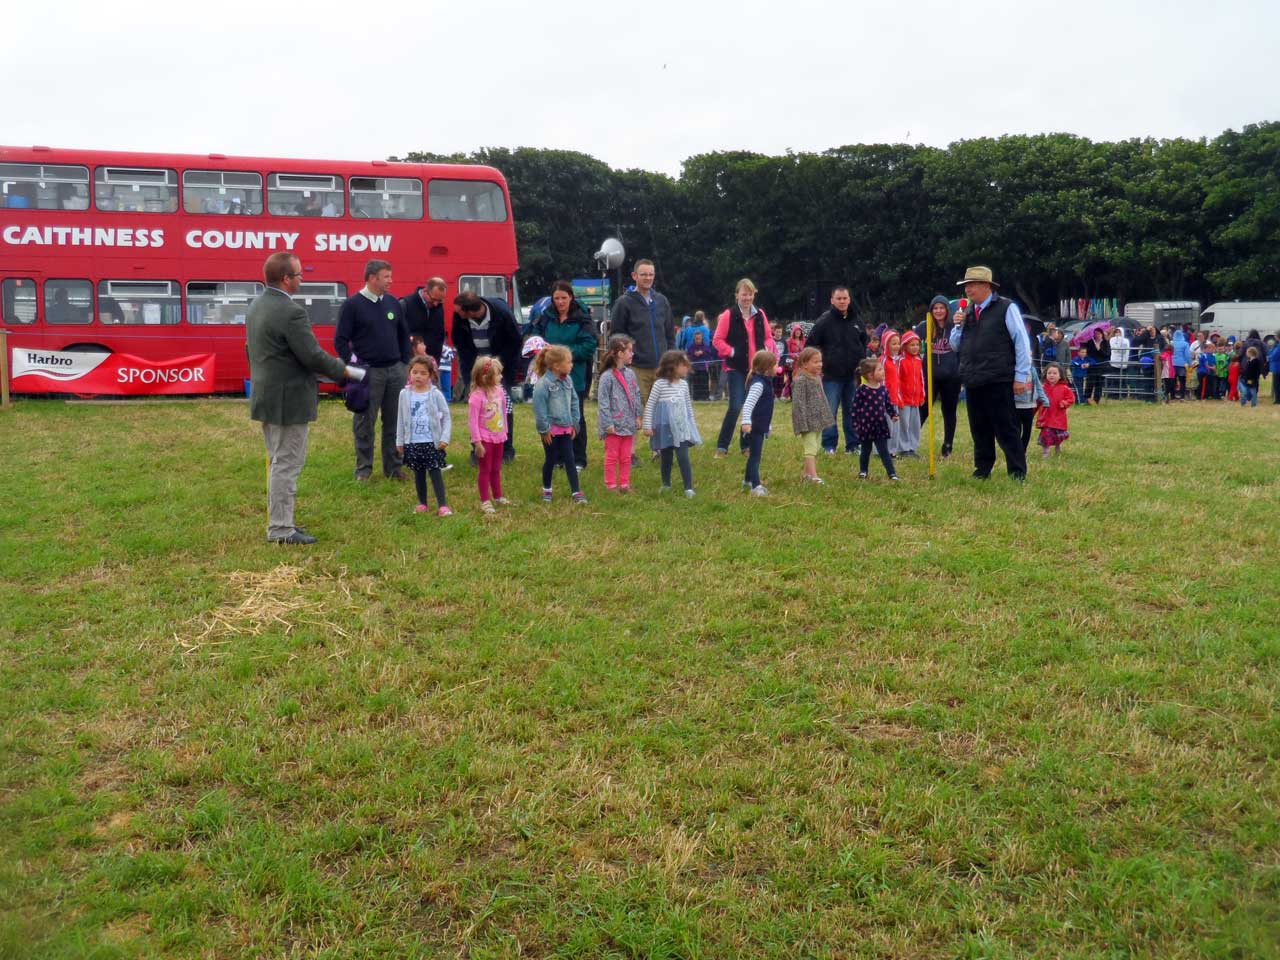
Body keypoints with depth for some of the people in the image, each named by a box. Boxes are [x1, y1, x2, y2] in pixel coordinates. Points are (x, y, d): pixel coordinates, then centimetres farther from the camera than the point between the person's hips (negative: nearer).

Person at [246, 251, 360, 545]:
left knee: (278, 462, 19)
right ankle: (281, 529, 3)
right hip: (289, 401, -10)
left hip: (265, 397, 10)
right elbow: (313, 356, -21)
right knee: (287, 464, -2)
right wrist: (346, 371, -8)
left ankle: (277, 521, 27)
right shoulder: (291, 312, -21)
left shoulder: (256, 306, 9)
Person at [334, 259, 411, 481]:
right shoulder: (352, 304, -5)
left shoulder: (393, 303, 10)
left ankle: (393, 466, 17)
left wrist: (405, 363, 12)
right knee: (364, 423, 2)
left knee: (394, 421, 8)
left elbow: (404, 335, 19)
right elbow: (340, 340, -4)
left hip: (395, 371, 5)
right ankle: (363, 468, 12)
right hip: (368, 372, -5)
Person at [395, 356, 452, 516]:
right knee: (418, 473, 12)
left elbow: (446, 417, -2)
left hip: (432, 442, -3)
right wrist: (399, 441, 8)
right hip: (413, 442, 3)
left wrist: (444, 438, -11)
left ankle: (442, 505, -3)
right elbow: (401, 419, 8)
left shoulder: (435, 394, -5)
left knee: (435, 473, -3)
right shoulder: (405, 394, 1)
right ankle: (422, 503, 23)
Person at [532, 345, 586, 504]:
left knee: (569, 459, 6)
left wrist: (574, 423, 8)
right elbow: (539, 408, -19)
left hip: (566, 427, 5)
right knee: (550, 460, 9)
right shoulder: (544, 383, -20)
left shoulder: (568, 380, 1)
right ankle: (546, 490, 27)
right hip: (551, 429, -5)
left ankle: (576, 492, 8)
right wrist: (544, 429, -15)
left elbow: (574, 401, 10)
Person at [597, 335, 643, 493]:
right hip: (614, 425, -6)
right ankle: (611, 485, 15)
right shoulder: (607, 376, -14)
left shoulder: (630, 374, 5)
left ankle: (625, 483, 22)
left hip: (628, 424, 6)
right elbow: (603, 402, -15)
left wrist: (639, 416, 9)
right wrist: (608, 424, -17)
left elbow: (636, 396, 13)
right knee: (612, 456, 6)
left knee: (626, 457, 13)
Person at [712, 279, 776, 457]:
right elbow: (717, 340, -5)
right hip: (736, 368, -5)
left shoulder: (760, 315, 7)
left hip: (757, 368, 5)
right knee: (736, 407, -13)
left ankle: (746, 445, 21)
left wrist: (766, 350, -4)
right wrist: (732, 352, -16)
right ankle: (721, 446, -3)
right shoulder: (728, 315, -6)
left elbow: (768, 337, 15)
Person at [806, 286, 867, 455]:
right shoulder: (824, 321, -5)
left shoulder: (856, 321, 9)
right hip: (831, 376, -4)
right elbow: (810, 344, -4)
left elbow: (864, 344, 22)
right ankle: (829, 445, 8)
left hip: (852, 376, 4)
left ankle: (853, 445, 16)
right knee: (830, 412, -2)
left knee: (852, 411, 8)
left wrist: (862, 364, 12)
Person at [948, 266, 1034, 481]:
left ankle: (1017, 474, 3)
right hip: (973, 382, 6)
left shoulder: (1006, 308, -4)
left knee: (1006, 430, -3)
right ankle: (982, 471, 21)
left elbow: (1022, 342, -6)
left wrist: (1021, 376, -9)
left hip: (998, 382, -6)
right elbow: (955, 346, 20)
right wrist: (958, 326, 1)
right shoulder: (966, 312, 15)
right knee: (979, 430, 12)